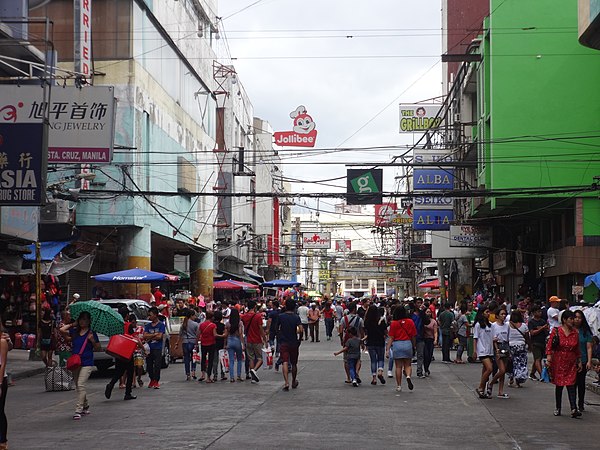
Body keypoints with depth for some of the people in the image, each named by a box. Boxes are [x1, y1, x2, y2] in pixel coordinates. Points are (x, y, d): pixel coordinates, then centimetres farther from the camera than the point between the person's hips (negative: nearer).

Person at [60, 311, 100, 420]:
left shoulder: (91, 333, -1)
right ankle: (85, 406, 32)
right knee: (78, 386, 14)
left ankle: (78, 410, -16)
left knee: (81, 385, -16)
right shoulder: (74, 331, 8)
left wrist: (92, 341, -15)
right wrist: (73, 324, 7)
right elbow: (62, 330, -1)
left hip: (86, 363, -5)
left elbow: (98, 349, 2)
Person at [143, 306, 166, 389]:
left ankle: (156, 381, -1)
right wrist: (155, 334, -9)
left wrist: (149, 338, -3)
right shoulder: (148, 326, 13)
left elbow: (159, 337, -9)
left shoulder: (161, 325, 1)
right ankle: (152, 380, 19)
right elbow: (145, 336, 1)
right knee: (149, 365, 5)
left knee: (157, 365, -7)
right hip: (149, 348, 4)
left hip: (157, 348, -4)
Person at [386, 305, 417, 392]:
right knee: (407, 365, 12)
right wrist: (414, 346, 20)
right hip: (408, 343, 1)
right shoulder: (410, 322, 2)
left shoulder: (393, 323, -4)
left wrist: (388, 349, -3)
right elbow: (414, 336, 7)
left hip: (397, 344, -1)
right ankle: (408, 376, -18)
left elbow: (391, 338, -6)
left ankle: (399, 386, 8)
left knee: (398, 366, 6)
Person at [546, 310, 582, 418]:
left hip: (571, 363, 2)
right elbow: (549, 345, -5)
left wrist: (579, 361, 11)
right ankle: (558, 408, 19)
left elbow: (577, 349, 13)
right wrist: (549, 358, -15)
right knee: (559, 385, 7)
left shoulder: (575, 332, 5)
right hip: (558, 362, -2)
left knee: (571, 385, -7)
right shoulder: (556, 331, -5)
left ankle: (573, 409, -15)